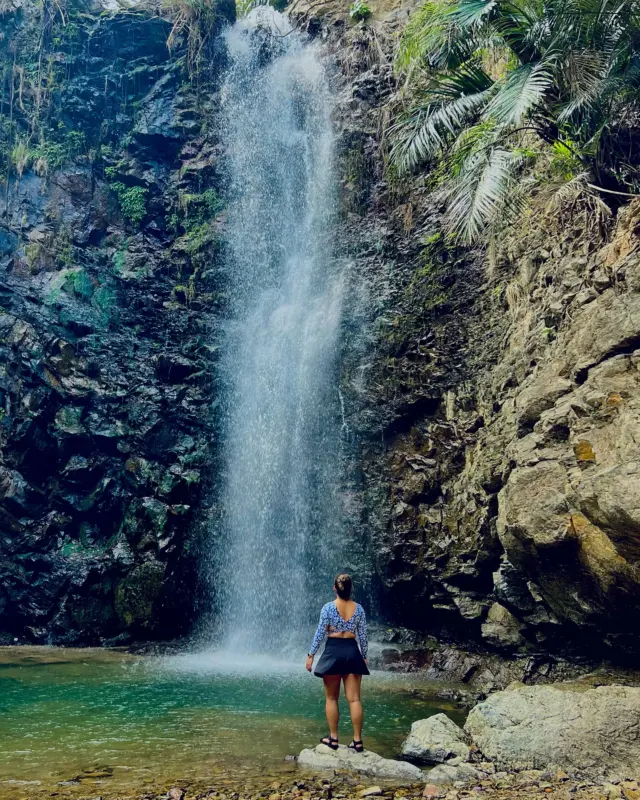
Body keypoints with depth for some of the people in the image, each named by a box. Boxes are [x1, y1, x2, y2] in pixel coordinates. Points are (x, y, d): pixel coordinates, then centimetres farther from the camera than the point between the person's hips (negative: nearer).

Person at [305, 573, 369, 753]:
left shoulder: (328, 607, -7)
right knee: (354, 699, 4)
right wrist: (364, 656, 16)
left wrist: (311, 654, -1)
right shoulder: (358, 608, 2)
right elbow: (363, 635, 6)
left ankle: (333, 738, 13)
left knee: (331, 698, 10)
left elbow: (320, 633, -7)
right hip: (352, 652, 3)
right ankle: (357, 740, 4)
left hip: (333, 651, -2)